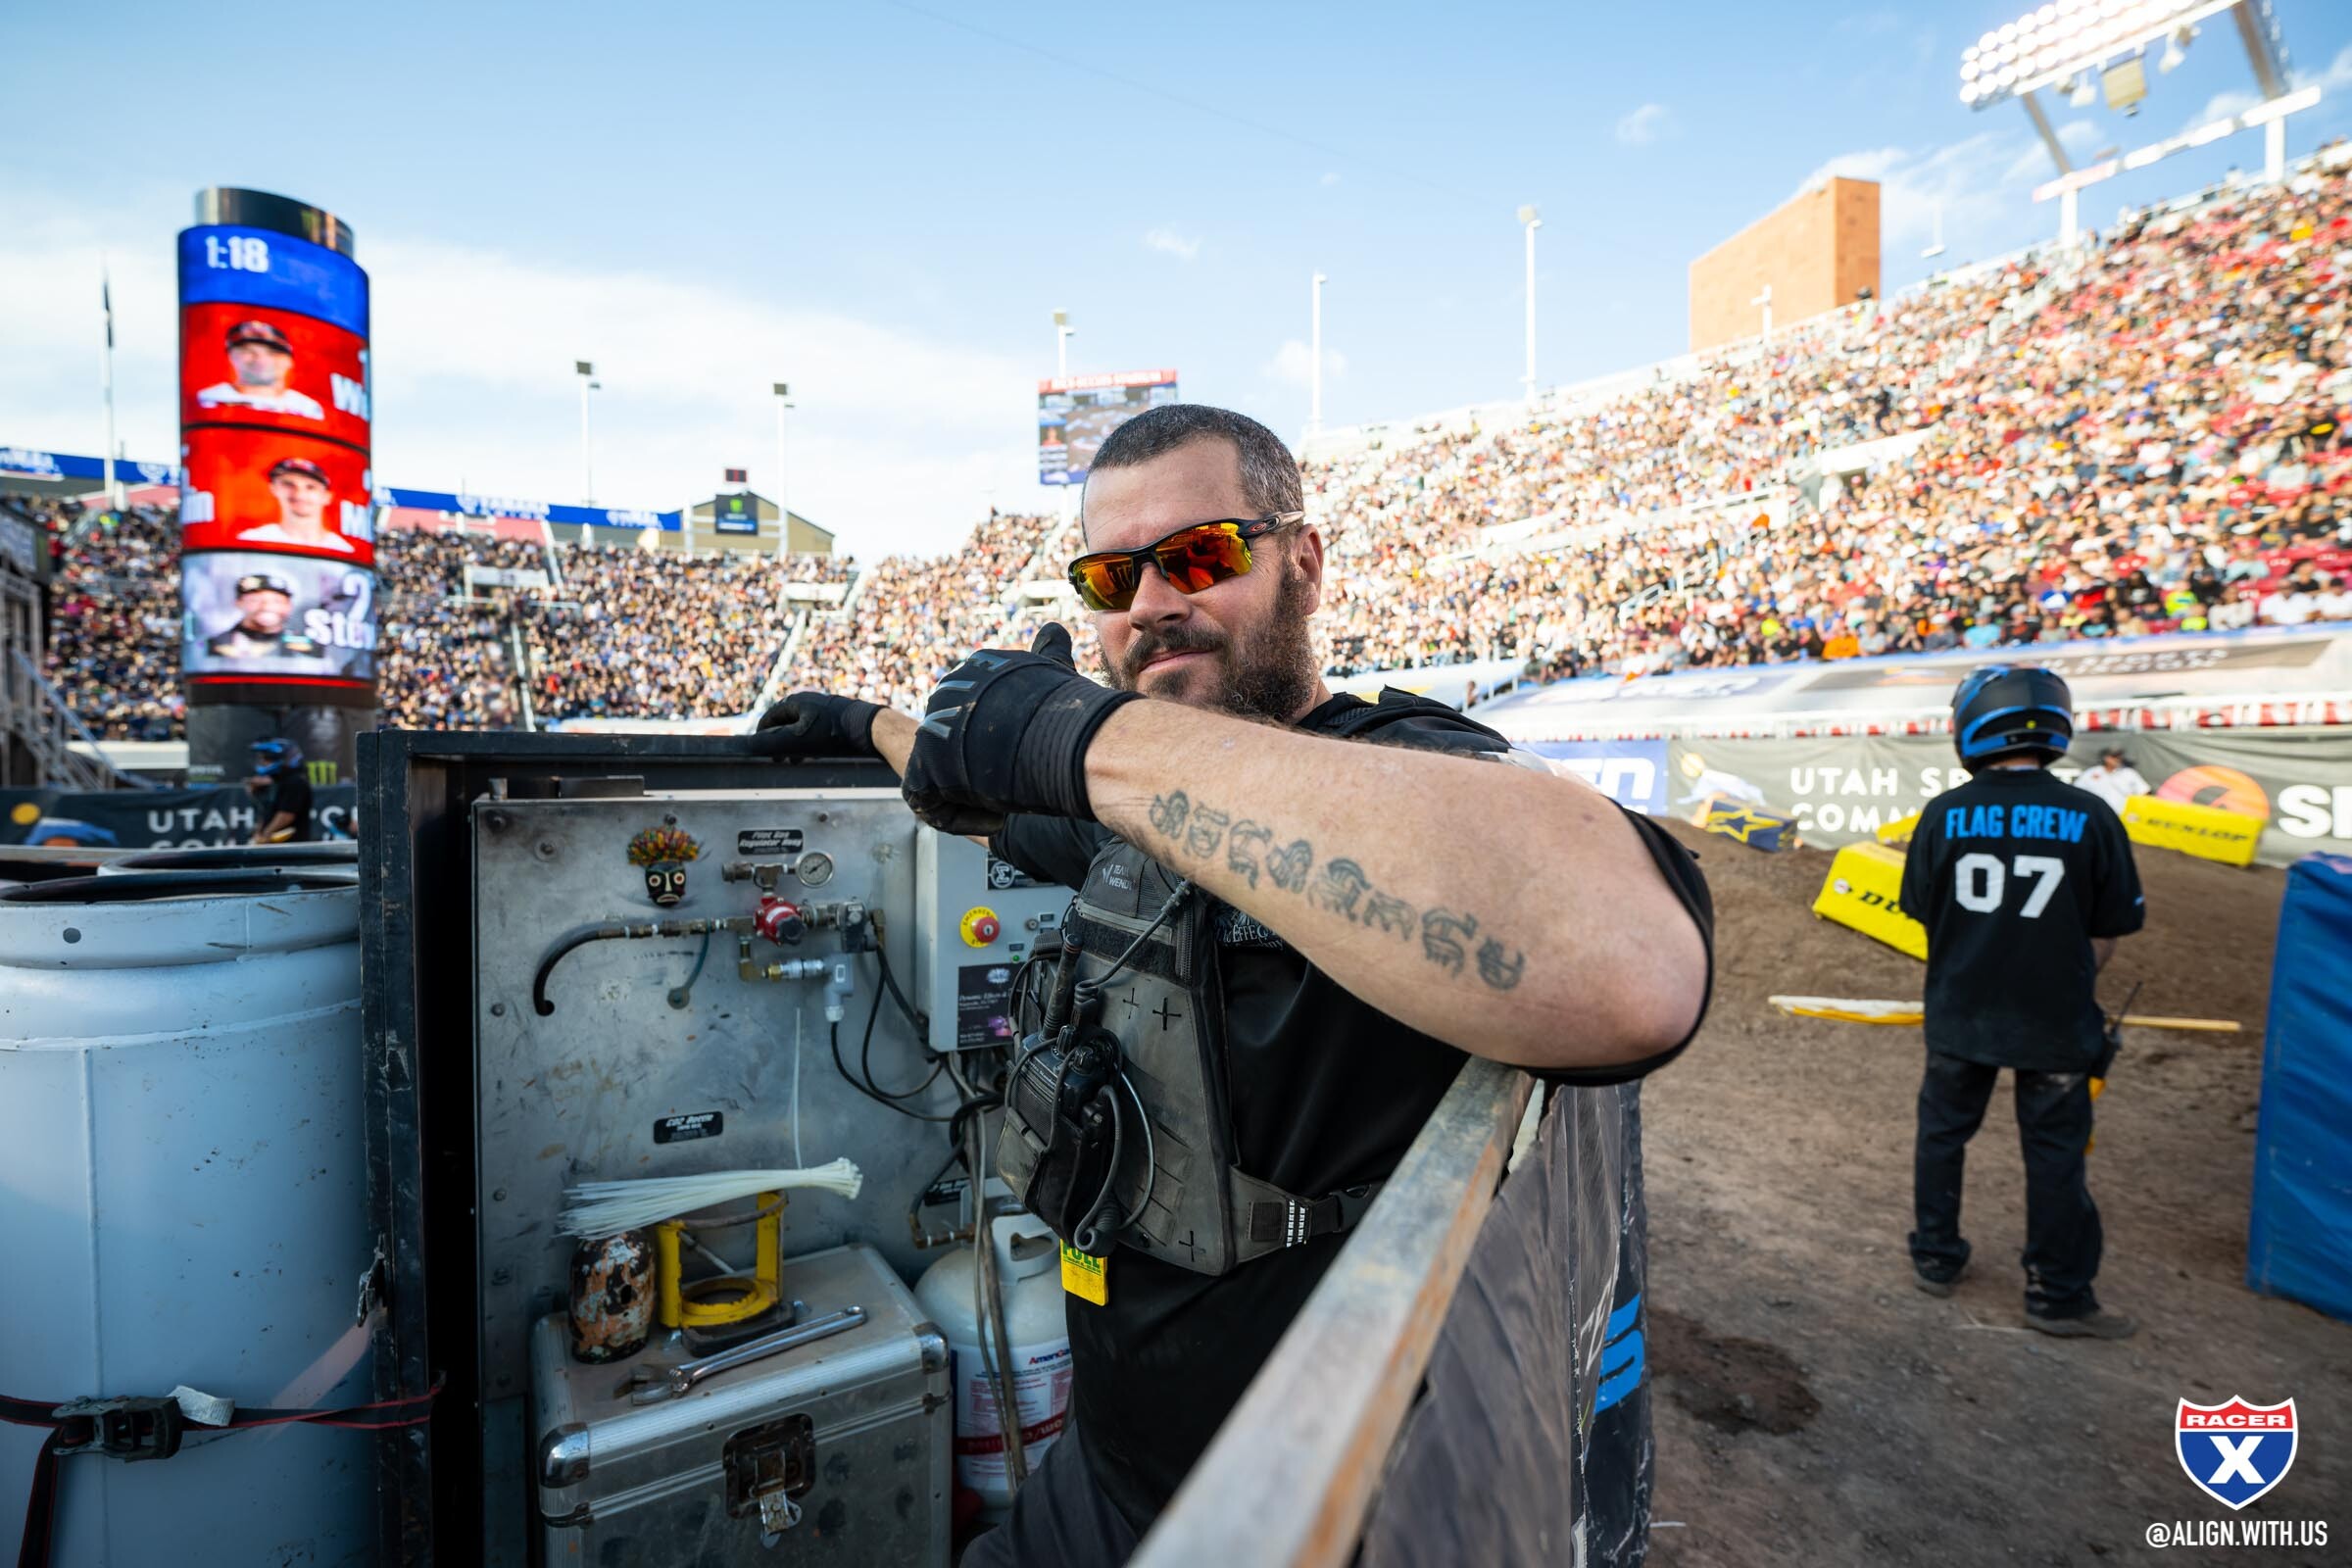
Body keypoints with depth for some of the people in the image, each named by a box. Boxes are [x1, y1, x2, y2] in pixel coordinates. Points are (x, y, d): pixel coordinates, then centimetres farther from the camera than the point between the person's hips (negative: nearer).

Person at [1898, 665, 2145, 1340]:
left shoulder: (1944, 813, -9)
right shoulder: (2089, 816, -11)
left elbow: (1924, 913, 0)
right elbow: (2108, 931, -3)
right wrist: (2069, 987, 14)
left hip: (1959, 1013, 1)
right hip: (2052, 1024, -1)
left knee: (1942, 1132, 17)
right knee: (2055, 1154, 13)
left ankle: (1935, 1259, 31)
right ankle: (2058, 1296, 25)